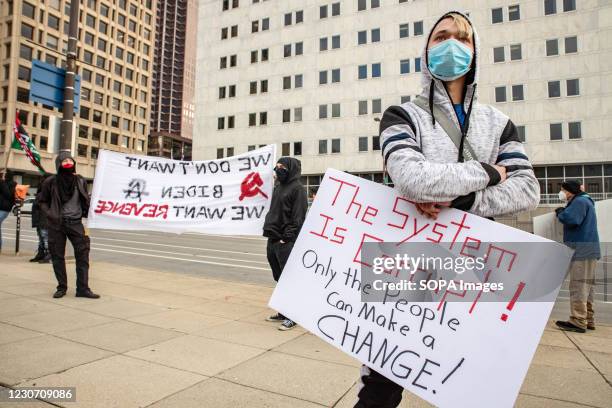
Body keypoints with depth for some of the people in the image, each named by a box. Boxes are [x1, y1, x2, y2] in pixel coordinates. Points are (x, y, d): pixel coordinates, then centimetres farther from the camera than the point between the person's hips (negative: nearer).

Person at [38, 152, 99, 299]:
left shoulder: (81, 181, 3)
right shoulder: (51, 182, -2)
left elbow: (86, 200, 12)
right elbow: (43, 202, 7)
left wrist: (88, 214, 0)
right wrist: (49, 215, -8)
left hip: (76, 222, 1)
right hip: (56, 224, -1)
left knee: (83, 253, -5)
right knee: (57, 255, 5)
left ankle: (83, 288, 0)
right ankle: (61, 287, 18)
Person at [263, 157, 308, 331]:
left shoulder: (297, 189, -8)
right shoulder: (278, 187, 18)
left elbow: (298, 217, -15)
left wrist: (286, 238, -18)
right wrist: (268, 230, 12)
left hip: (286, 243, -9)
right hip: (273, 240, 9)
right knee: (279, 278, 15)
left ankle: (292, 316, 7)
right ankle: (283, 312, 27)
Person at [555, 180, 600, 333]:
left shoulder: (580, 201, -9)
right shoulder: (584, 201, 24)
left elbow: (570, 219, -24)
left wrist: (560, 212, -5)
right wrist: (563, 212, 9)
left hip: (582, 250, -11)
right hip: (587, 251, 11)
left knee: (579, 286, -11)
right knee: (586, 286, 12)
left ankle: (578, 322, -11)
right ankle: (588, 320, 17)